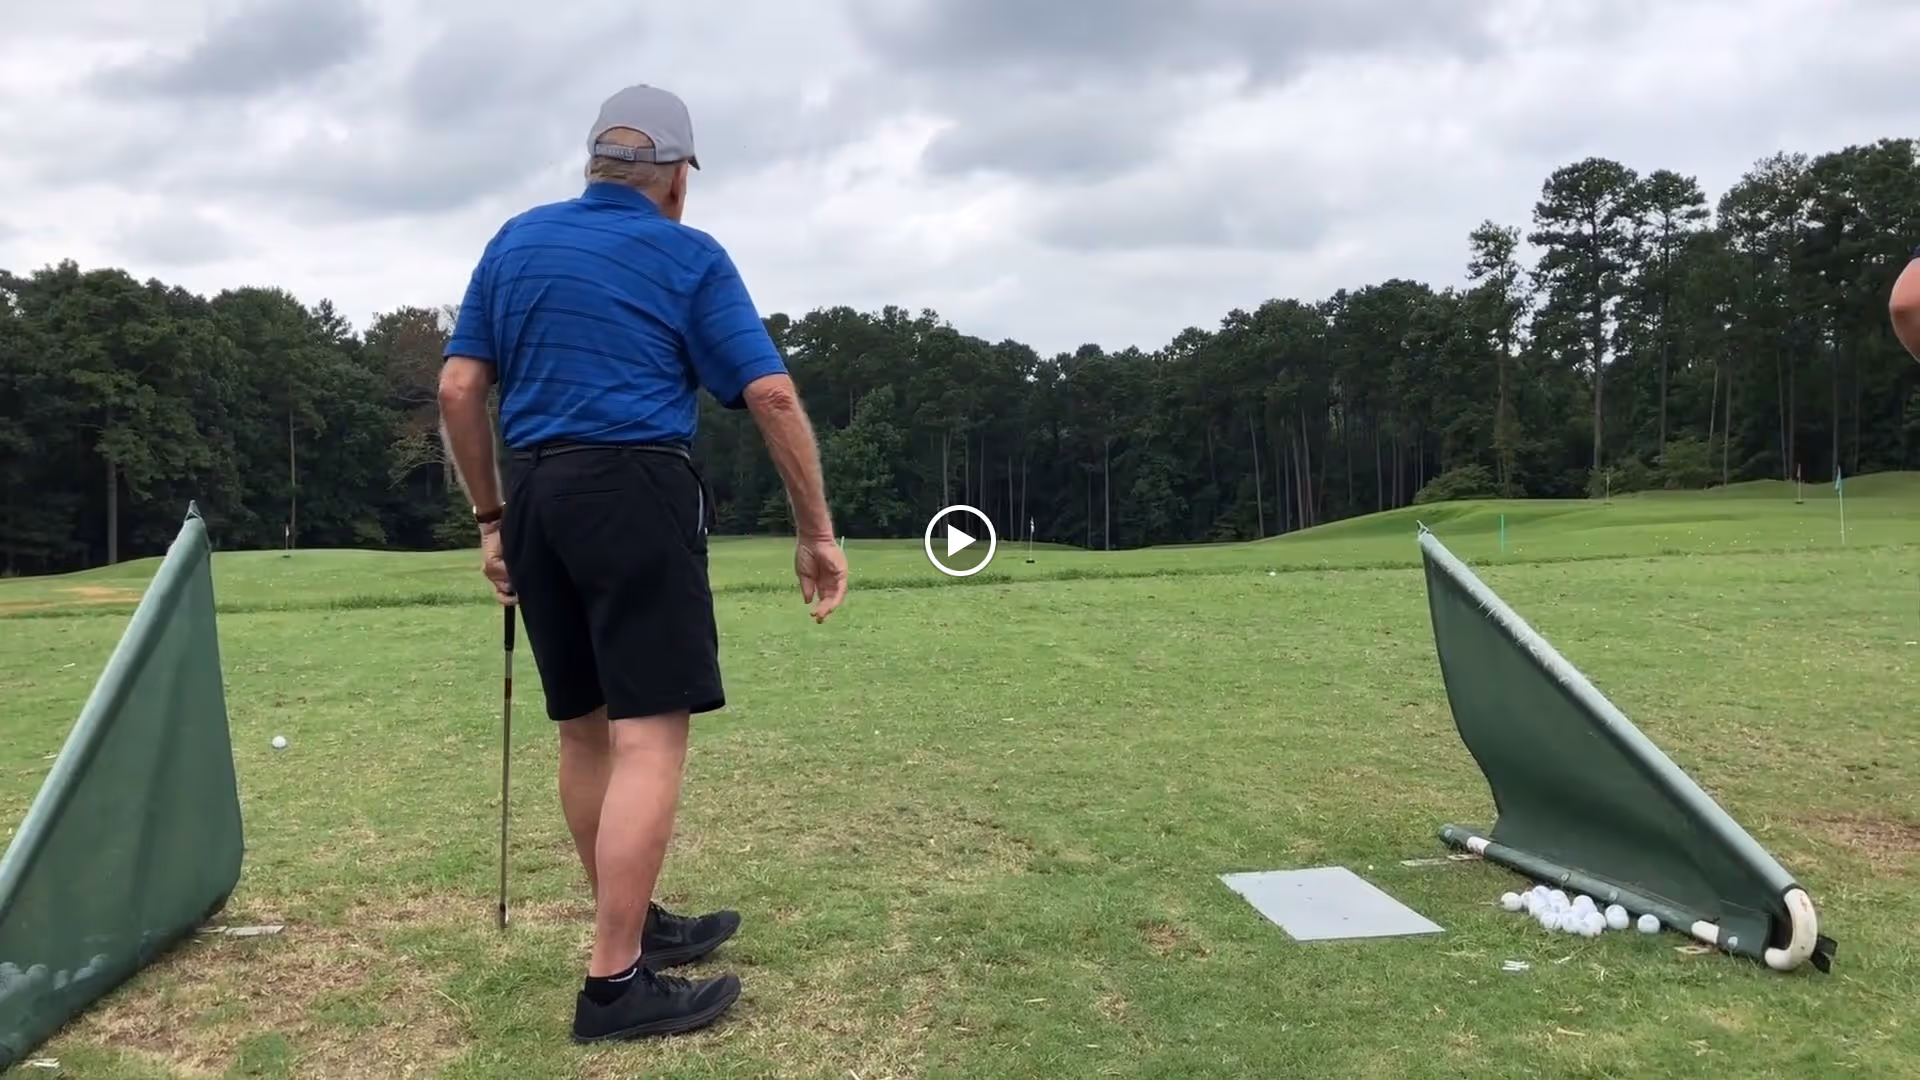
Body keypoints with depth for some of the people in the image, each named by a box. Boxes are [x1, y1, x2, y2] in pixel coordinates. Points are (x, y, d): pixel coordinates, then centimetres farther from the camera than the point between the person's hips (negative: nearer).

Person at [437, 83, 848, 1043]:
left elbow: (458, 390, 9)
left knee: (586, 730, 13)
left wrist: (490, 518, 15)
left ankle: (636, 925, 27)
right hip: (638, 492, -6)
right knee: (650, 734, -7)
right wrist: (816, 531, 0)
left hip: (538, 497, 6)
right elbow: (772, 396, -6)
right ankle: (614, 982, -9)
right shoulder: (690, 258, 3)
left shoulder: (517, 241, 15)